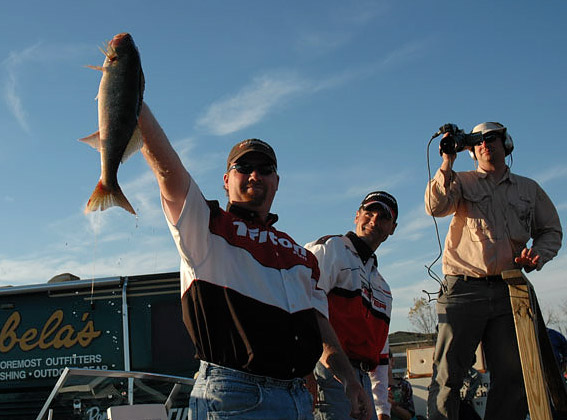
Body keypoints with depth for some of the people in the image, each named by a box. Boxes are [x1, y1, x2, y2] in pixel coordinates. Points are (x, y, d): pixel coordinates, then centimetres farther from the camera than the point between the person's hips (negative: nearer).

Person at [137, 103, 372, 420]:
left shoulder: (301, 255, 22)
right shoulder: (206, 225, 7)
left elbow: (320, 322, 22)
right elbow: (167, 167, -6)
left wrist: (351, 379, 11)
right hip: (235, 395, -5)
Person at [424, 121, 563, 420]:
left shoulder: (529, 189, 19)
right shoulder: (462, 182, 12)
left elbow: (551, 231, 22)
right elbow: (436, 207, -7)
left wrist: (538, 254, 1)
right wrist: (448, 160, -10)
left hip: (508, 291, 3)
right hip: (464, 289, -3)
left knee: (512, 378, 1)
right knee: (448, 375, -8)